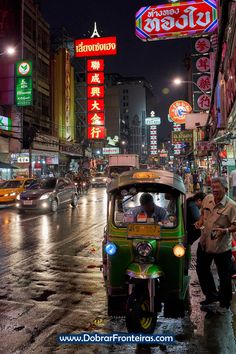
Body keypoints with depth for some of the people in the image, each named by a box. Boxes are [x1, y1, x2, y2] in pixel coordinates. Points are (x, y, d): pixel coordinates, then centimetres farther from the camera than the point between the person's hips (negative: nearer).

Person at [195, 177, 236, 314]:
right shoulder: (207, 199, 0)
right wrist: (200, 222, -2)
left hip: (222, 247, -5)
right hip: (205, 243, 6)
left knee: (225, 276, 8)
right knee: (202, 270, 19)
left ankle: (225, 303, 31)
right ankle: (211, 296, 41)